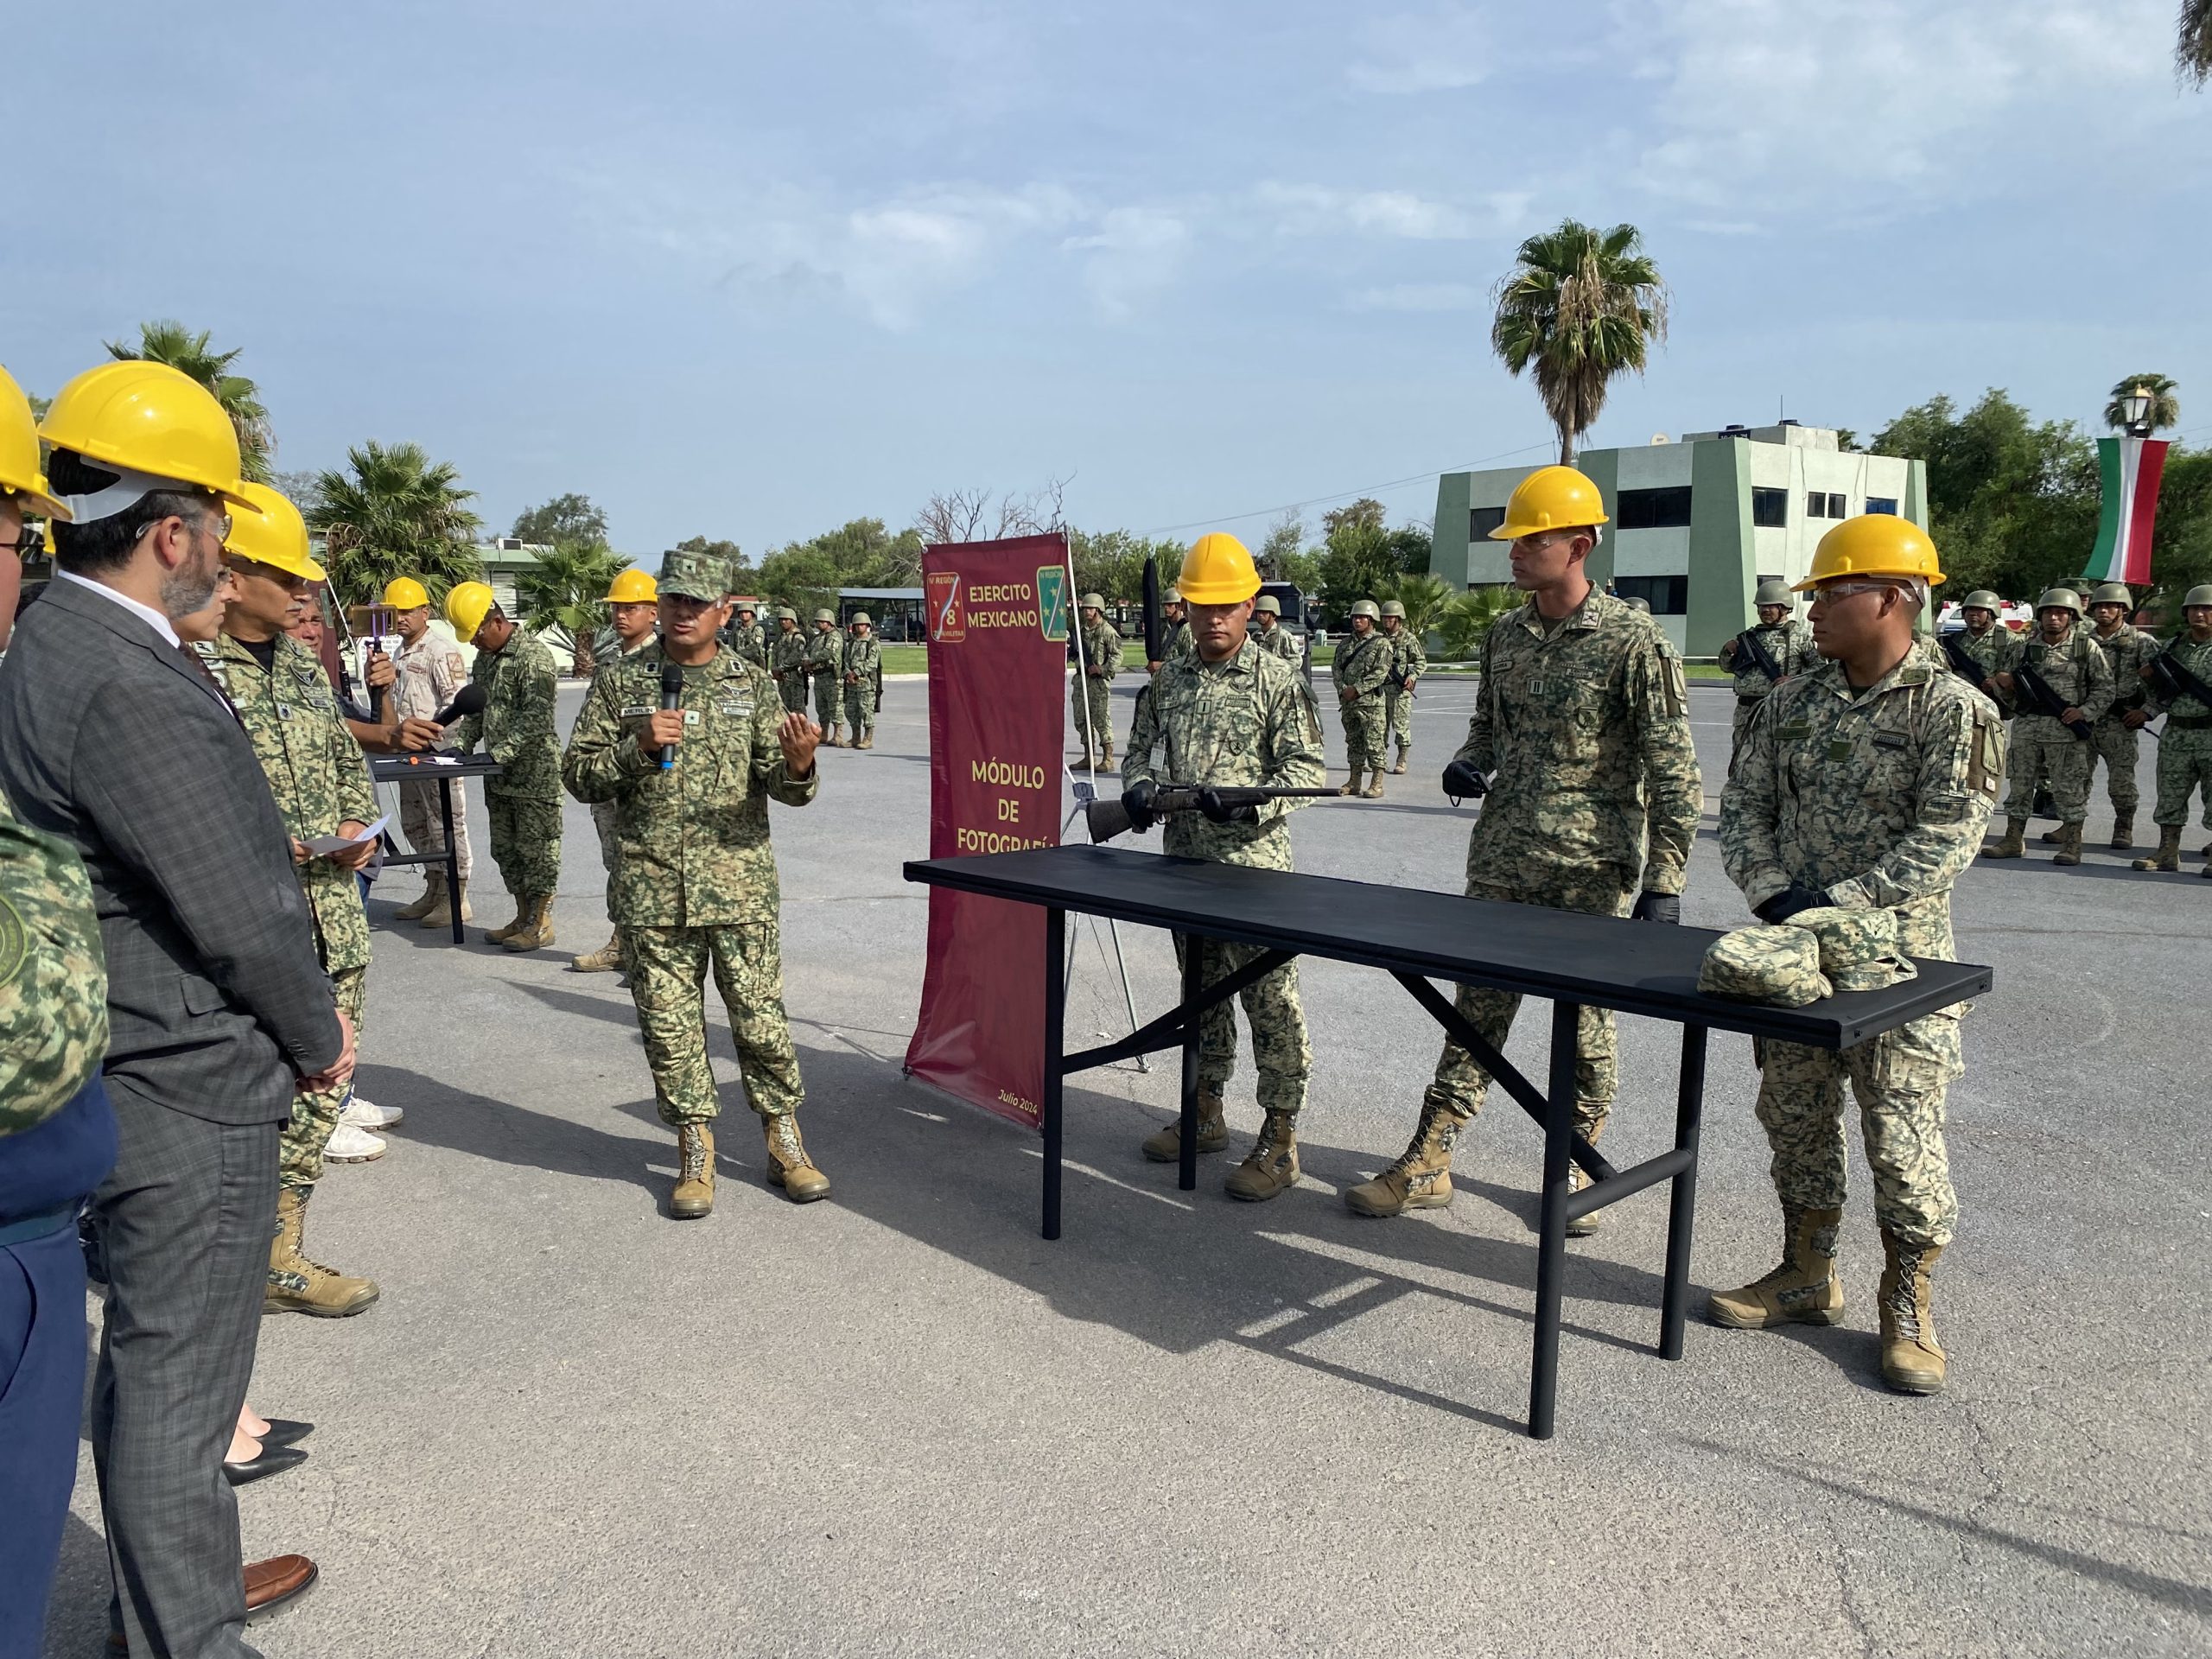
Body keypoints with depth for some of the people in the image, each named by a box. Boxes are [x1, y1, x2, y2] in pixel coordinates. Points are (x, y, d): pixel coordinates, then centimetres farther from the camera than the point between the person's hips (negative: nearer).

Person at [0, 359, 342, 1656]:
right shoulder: (129, 688, -24)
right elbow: (241, 917, -21)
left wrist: (305, 1013, 9)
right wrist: (321, 1040, -4)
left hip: (142, 1082, 10)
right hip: (190, 1101, -10)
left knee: (158, 1357, 23)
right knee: (175, 1383, 5)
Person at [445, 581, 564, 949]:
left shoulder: (534, 656, -14)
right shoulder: (484, 659, 14)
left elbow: (536, 718, -21)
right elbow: (475, 711, 21)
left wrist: (500, 753, -25)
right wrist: (460, 746, 5)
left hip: (534, 773, -9)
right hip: (499, 777, 9)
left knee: (536, 848, -2)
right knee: (505, 848, 13)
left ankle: (541, 924, 6)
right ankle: (523, 918, 24)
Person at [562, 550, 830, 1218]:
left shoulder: (752, 683, 5)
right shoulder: (619, 684, 5)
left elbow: (786, 788, 0)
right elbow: (578, 775, 4)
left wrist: (798, 764, -23)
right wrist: (638, 747, -13)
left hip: (741, 884, 0)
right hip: (652, 889, 1)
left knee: (761, 1018, 4)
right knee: (669, 1024, 7)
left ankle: (784, 1141, 20)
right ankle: (695, 1150, 21)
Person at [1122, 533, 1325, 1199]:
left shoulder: (1277, 680, -6)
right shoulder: (1169, 678, 10)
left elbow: (1307, 769, -9)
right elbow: (1141, 749, 19)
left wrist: (1250, 803, -25)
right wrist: (1139, 788, -4)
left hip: (1252, 863, -6)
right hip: (1184, 862, 6)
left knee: (1270, 998, -4)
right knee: (1202, 989, 16)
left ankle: (1279, 1142, 3)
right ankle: (1206, 1113, 30)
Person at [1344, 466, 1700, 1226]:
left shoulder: (1634, 642, -10)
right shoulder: (1504, 635, 7)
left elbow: (1673, 771, -10)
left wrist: (1664, 881, -14)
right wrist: (1469, 762, -1)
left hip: (1592, 874, -5)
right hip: (1501, 862, 5)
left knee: (1585, 1021, 8)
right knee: (1477, 1007, 9)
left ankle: (1577, 1168, 26)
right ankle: (1427, 1164, 15)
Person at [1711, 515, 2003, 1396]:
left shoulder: (1954, 710, -10)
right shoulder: (1792, 701, 6)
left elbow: (1945, 839, -17)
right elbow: (1744, 805, 7)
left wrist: (1836, 903, -22)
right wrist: (1772, 894, -9)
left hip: (1899, 957, -5)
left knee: (1903, 1137, 0)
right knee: (1793, 1117, 13)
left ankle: (1910, 1310, 17)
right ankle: (1807, 1278, 30)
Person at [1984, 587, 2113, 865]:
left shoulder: (2086, 648, 2)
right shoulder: (2024, 648, 11)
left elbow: (2104, 687, 2)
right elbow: (2007, 691, 19)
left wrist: (2085, 711, -12)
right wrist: (2003, 682, -4)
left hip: (2066, 729, -3)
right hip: (2026, 726, 3)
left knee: (2069, 787, -1)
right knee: (2020, 784, 8)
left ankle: (2072, 844, 7)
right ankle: (2013, 840, 15)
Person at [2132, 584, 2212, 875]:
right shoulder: (2176, 646, 13)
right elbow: (2160, 687, 20)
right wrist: (2146, 711, 10)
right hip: (2176, 734, 5)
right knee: (2170, 794, 7)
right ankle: (2167, 853, 13)